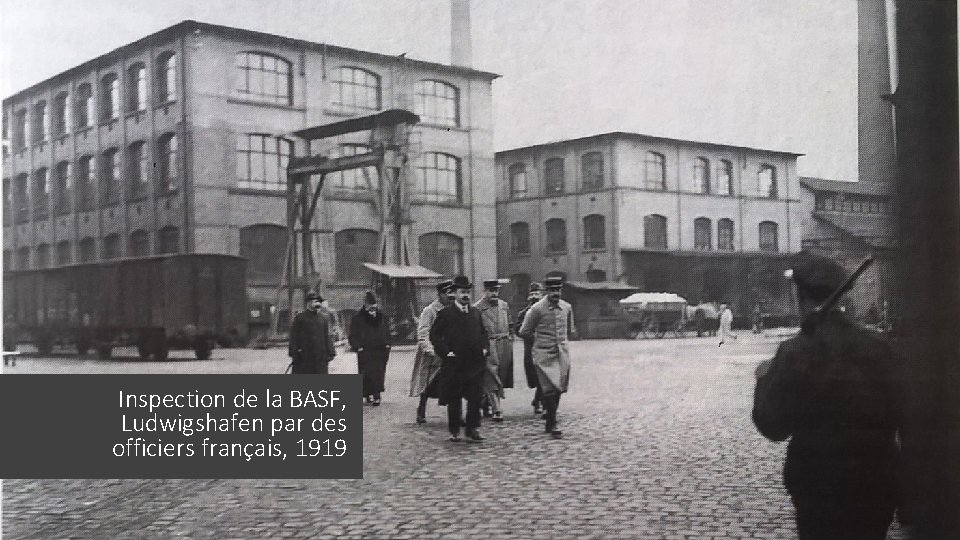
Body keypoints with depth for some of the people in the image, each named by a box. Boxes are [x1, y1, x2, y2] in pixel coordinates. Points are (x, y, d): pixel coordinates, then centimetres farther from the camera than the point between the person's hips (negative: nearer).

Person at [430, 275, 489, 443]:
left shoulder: (476, 313, 12)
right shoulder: (445, 313, -2)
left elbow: (484, 333, 23)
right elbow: (434, 335, -3)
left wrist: (484, 347, 7)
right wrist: (446, 352, -11)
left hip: (475, 363, 3)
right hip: (454, 364, -3)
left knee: (475, 398, -2)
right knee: (453, 399, 7)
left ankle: (473, 430, 5)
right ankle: (454, 431, 18)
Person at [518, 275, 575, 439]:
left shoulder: (566, 307, 6)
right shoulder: (537, 309, -8)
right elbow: (524, 332, 0)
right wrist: (539, 337, 8)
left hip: (562, 353, 5)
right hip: (544, 355, -5)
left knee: (558, 390, 9)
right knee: (550, 389, -11)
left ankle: (550, 421, 24)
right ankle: (552, 425, -4)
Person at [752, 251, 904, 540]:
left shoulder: (796, 352, -17)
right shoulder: (878, 346, -4)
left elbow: (773, 426, -11)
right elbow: (897, 414, 5)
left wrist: (764, 380, 4)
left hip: (821, 483, -4)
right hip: (878, 479, 4)